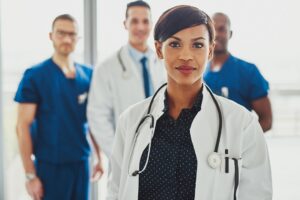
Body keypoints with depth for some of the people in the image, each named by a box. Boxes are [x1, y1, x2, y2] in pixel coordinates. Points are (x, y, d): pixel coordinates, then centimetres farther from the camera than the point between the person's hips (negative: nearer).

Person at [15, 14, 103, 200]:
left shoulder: (88, 75, 4)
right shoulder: (35, 76, -7)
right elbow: (23, 126, -9)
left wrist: (100, 157, 9)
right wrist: (30, 174, -12)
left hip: (81, 162, 4)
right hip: (49, 165, -4)